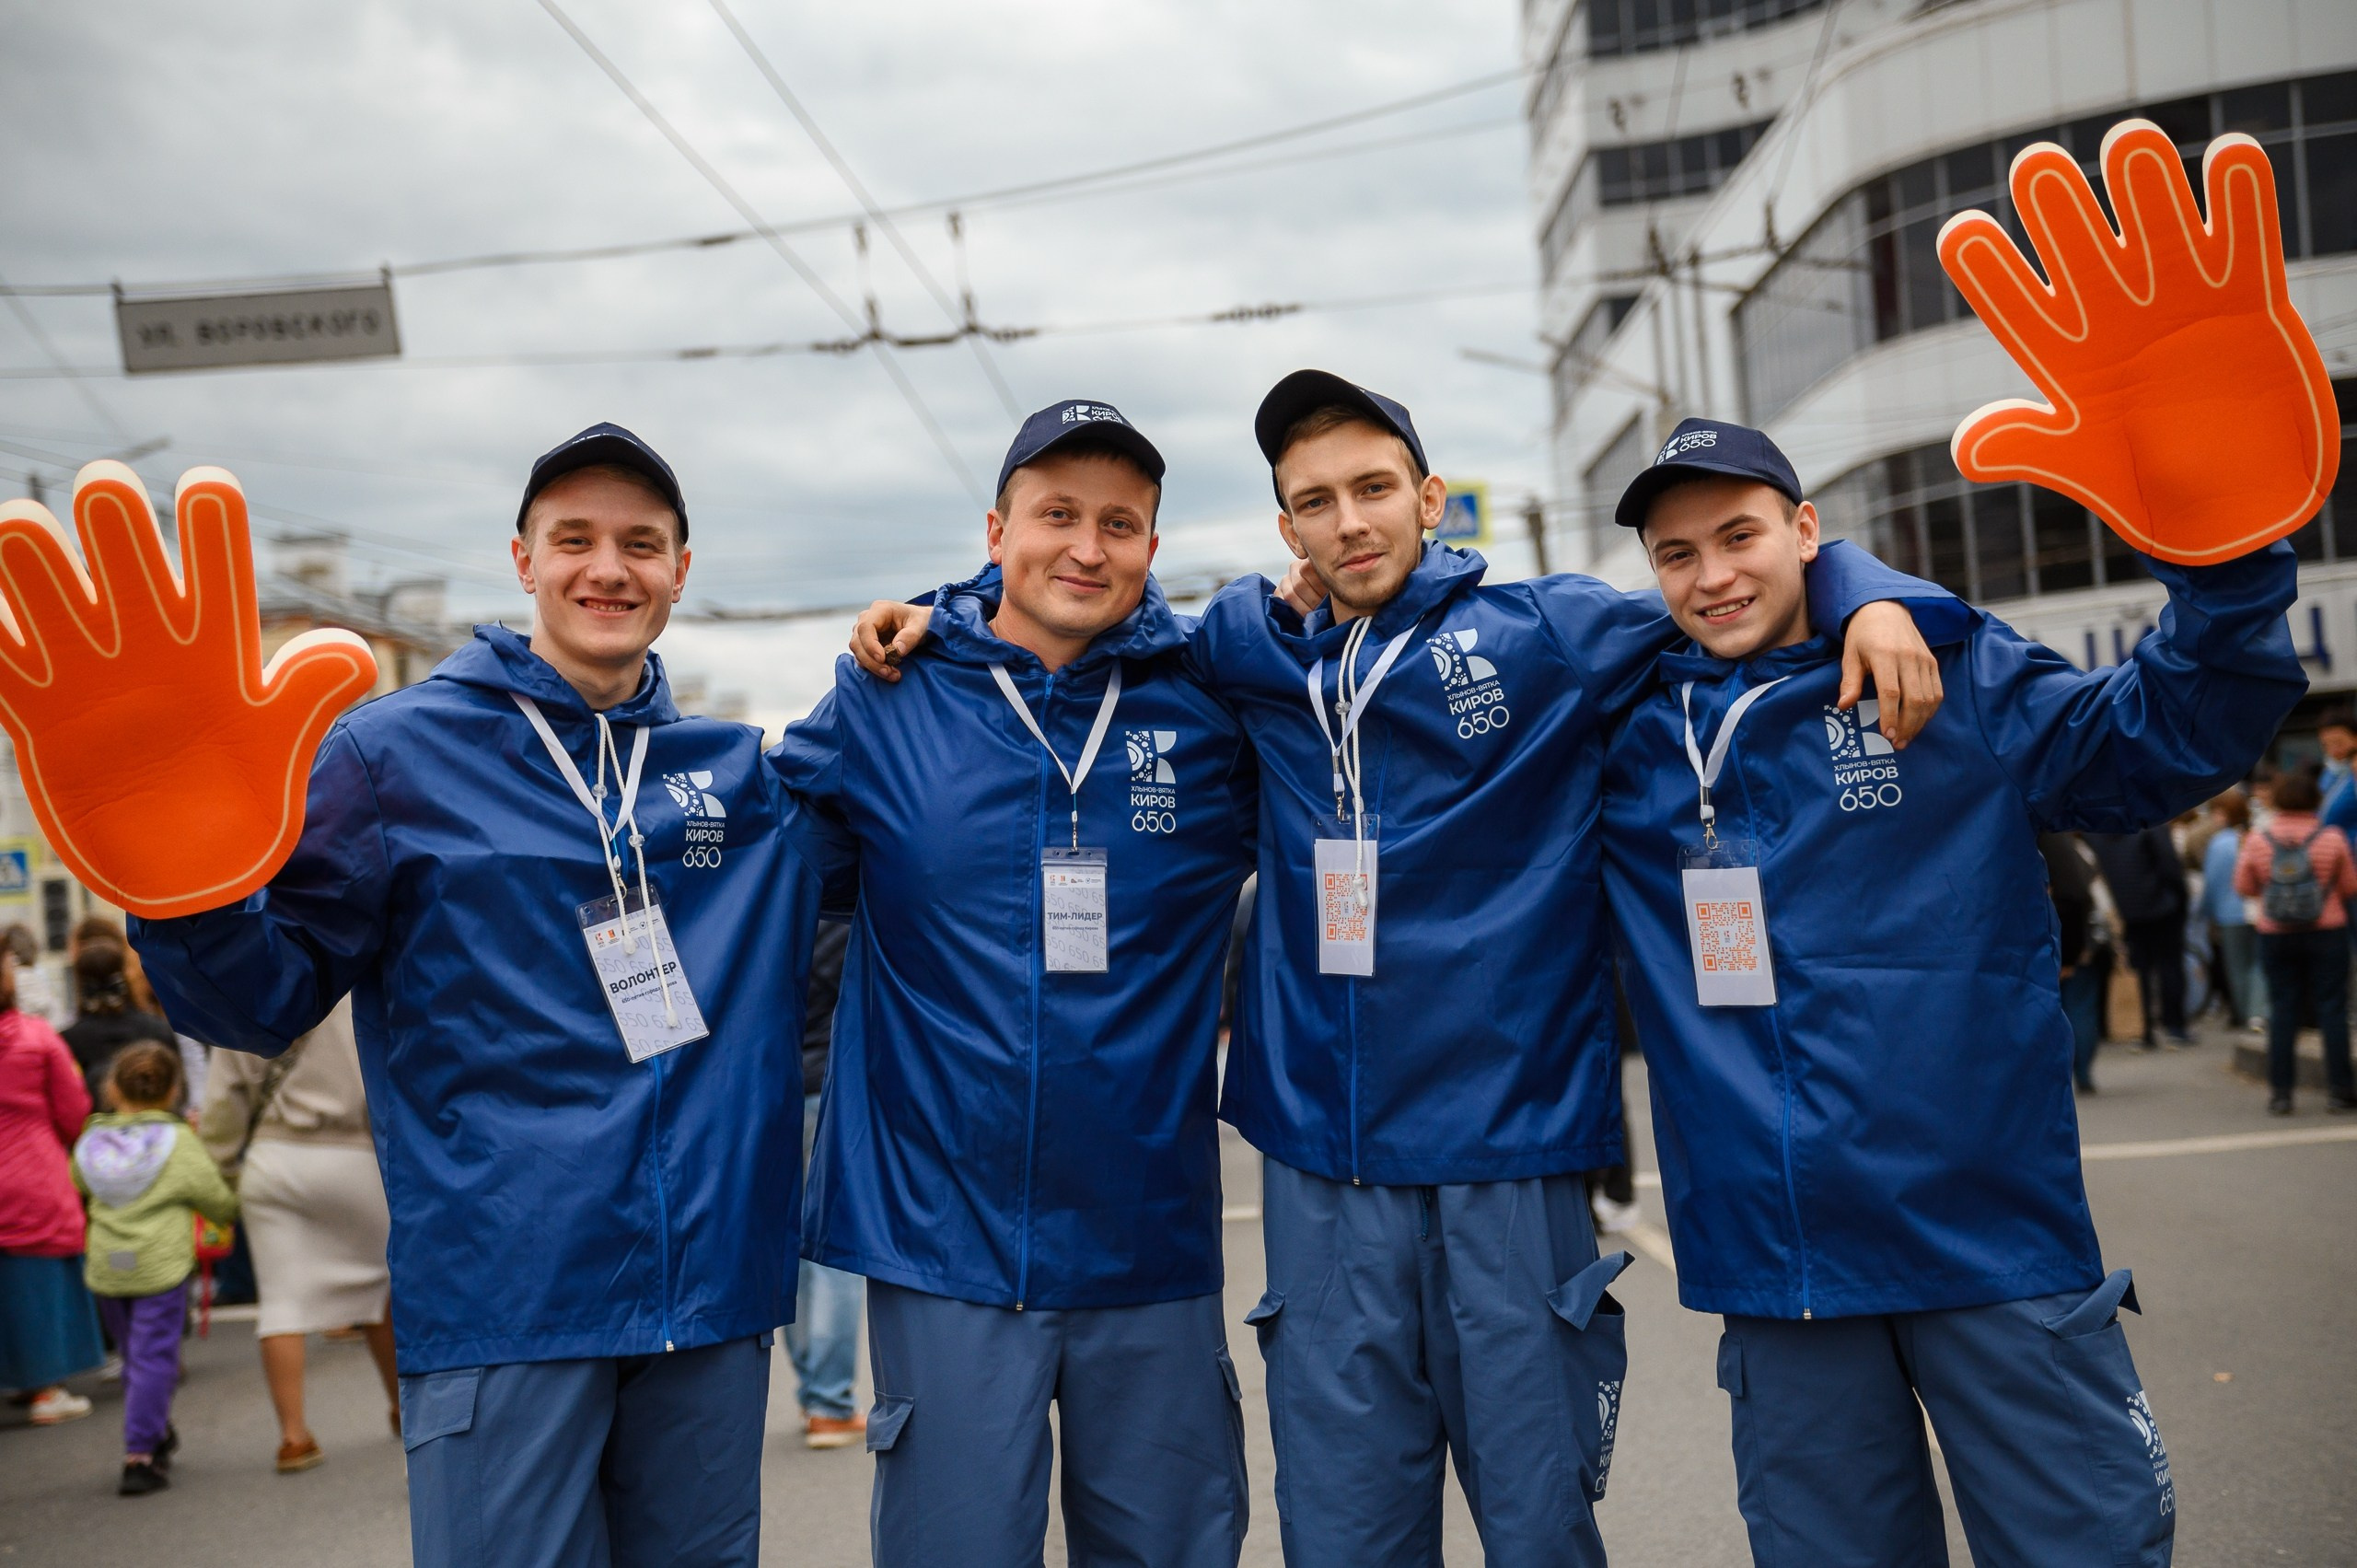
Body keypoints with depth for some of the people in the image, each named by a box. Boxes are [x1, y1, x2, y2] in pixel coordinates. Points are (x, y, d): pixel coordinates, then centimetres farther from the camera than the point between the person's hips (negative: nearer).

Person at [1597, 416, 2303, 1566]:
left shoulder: (1956, 678, 1)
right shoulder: (1623, 729, 6)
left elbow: (2172, 736, -3)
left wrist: (2222, 563, -16)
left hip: (1994, 1242, -2)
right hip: (1772, 1259, 2)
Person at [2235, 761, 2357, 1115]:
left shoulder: (2258, 841, -6)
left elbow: (2244, 887, 3)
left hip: (2275, 937, 1)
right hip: (2327, 933, -1)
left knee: (2282, 1011, 6)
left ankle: (2280, 1092, 6)